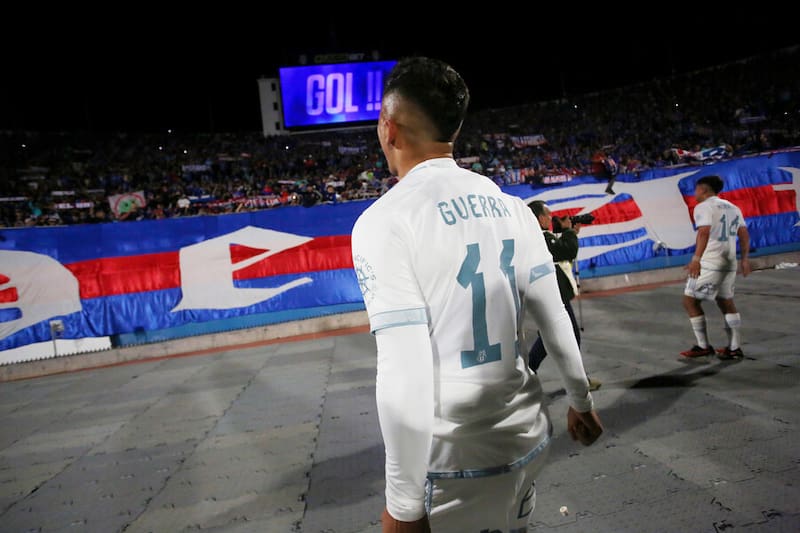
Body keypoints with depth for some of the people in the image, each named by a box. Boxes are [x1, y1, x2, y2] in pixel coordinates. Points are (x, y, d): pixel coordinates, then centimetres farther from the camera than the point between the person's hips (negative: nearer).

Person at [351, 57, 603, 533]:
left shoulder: (385, 220, -17)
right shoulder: (510, 206, 2)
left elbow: (405, 379, -21)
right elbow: (556, 320, 7)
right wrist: (581, 401, 22)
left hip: (458, 463, -6)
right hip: (529, 436, 6)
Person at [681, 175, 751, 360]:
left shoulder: (704, 206, -7)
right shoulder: (732, 207, 17)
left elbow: (704, 232, -21)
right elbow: (744, 234, 15)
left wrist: (696, 258, -26)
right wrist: (745, 258, 20)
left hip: (710, 262, -8)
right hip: (729, 262, 9)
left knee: (690, 301, 0)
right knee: (726, 302, 18)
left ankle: (703, 346, 3)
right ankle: (735, 348, 21)